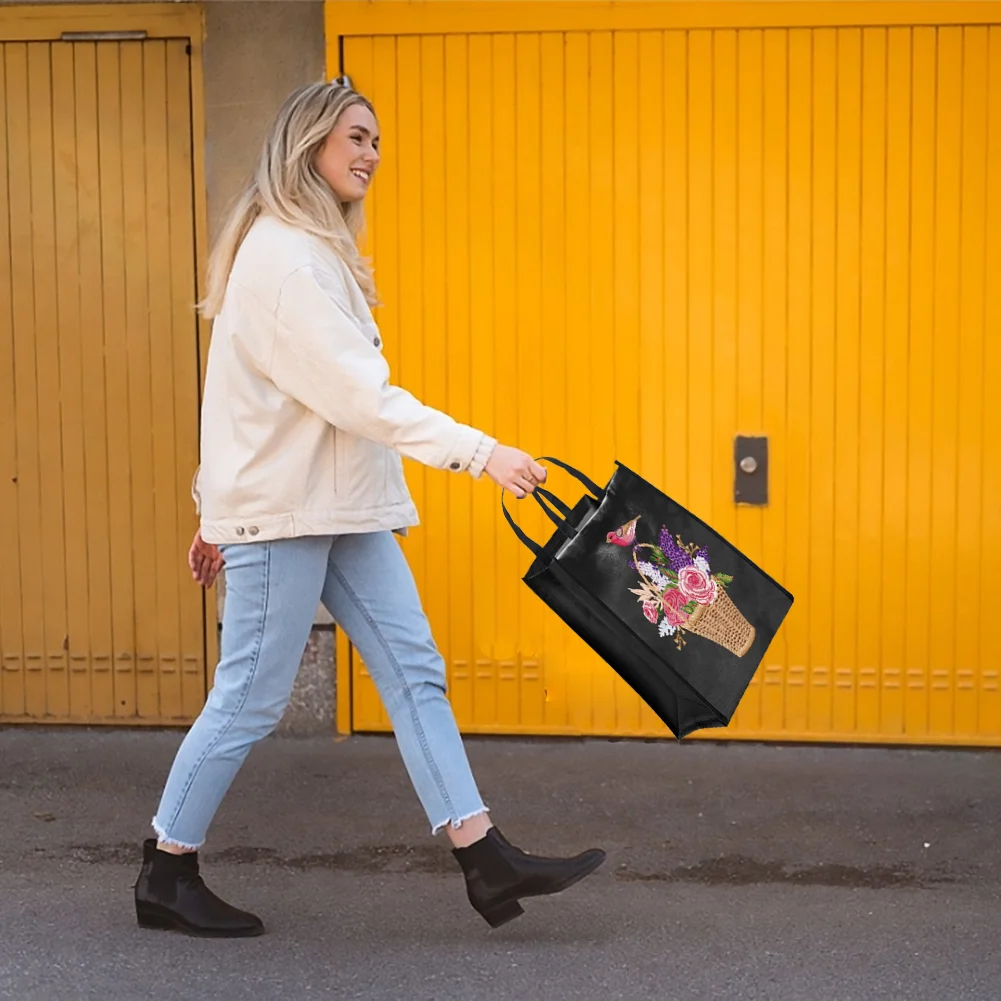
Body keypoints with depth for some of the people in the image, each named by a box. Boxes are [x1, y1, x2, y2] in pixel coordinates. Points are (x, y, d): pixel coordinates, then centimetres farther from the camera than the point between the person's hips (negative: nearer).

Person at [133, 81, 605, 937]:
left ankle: (488, 864, 4)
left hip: (341, 511, 10)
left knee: (415, 673, 4)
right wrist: (480, 453, -29)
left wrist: (222, 509, 22)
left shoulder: (310, 252, 17)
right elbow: (362, 395, -25)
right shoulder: (283, 257, -16)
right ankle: (165, 876, 14)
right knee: (250, 699, -1)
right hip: (282, 513, -10)